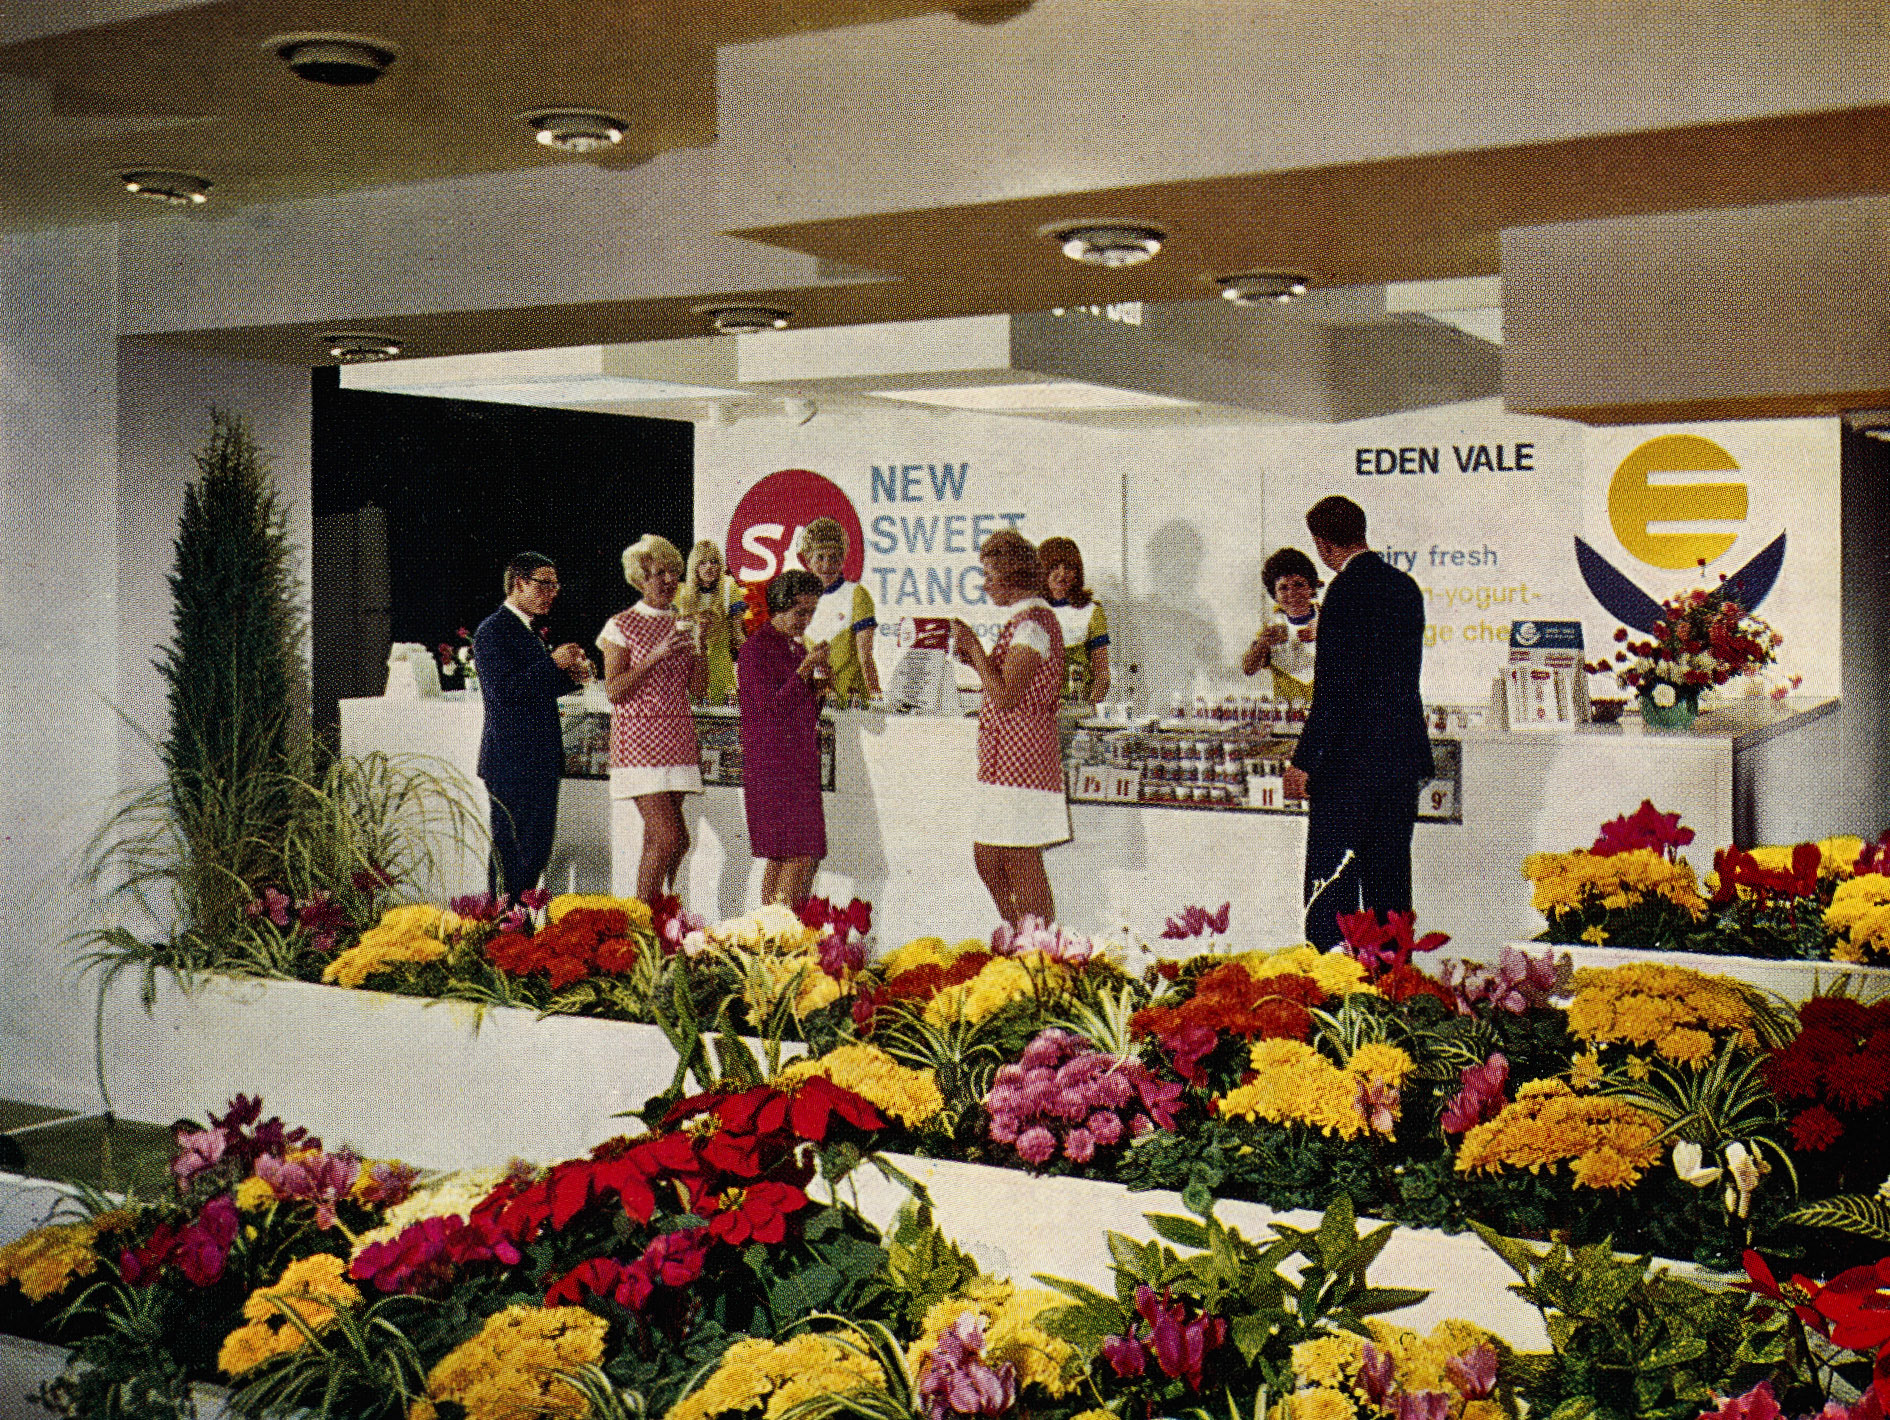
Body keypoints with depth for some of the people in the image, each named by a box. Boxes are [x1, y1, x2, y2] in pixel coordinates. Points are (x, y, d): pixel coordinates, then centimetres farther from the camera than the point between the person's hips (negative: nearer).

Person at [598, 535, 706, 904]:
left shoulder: (682, 625, 13)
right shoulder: (622, 626, -3)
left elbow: (698, 687, 8)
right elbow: (614, 691, -11)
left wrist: (699, 645, -6)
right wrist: (656, 656, -18)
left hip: (677, 738, 6)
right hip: (639, 738, -6)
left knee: (656, 840, 4)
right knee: (670, 837, -14)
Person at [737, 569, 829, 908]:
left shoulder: (797, 649, 18)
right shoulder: (755, 648, -7)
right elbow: (771, 708, -14)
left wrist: (819, 686, 4)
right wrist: (806, 669, -17)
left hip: (801, 763, 8)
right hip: (772, 763, -8)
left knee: (781, 857, 7)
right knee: (802, 855, -14)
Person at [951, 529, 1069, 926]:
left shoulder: (1033, 622, -14)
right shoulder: (1026, 619, 18)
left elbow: (1005, 696, -22)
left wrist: (974, 646, -13)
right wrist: (975, 661, 12)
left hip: (1020, 757, -10)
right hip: (1007, 760, 10)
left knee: (1024, 870, -6)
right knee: (987, 860, 14)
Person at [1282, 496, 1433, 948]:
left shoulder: (1346, 591, -14)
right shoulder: (1406, 587, 10)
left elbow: (1334, 689, -18)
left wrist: (1304, 761, -15)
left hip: (1350, 758, -8)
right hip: (1404, 754, 8)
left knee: (1330, 882, -3)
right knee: (1389, 879, 14)